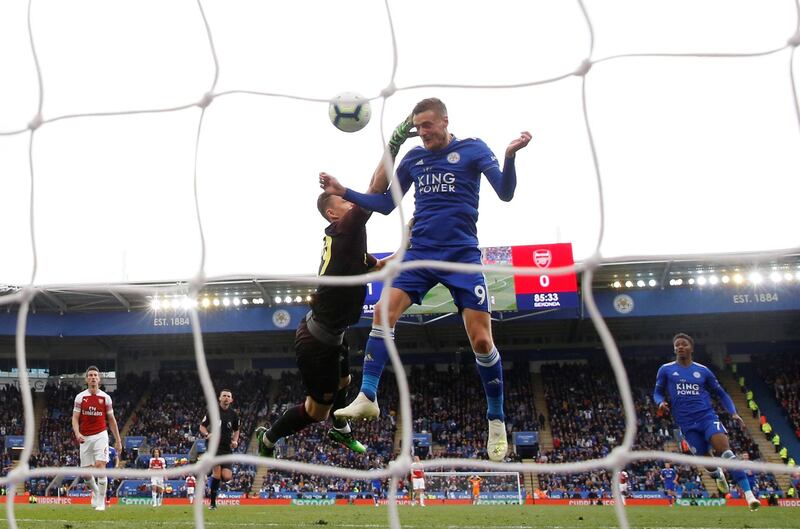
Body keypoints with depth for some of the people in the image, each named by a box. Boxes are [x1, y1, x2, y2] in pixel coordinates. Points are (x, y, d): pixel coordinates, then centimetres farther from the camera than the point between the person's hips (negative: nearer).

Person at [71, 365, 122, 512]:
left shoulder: (105, 397, 2)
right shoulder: (80, 397, 2)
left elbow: (111, 420, 8)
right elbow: (75, 418, 1)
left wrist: (118, 440, 7)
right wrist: (77, 433, -19)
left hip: (100, 435, -2)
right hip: (85, 438, 2)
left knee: (100, 466, -15)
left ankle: (100, 502, -6)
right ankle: (95, 490, 36)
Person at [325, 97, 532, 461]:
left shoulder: (472, 149, 0)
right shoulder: (413, 158, 11)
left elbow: (505, 193, -11)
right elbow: (385, 204, 15)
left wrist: (509, 156, -29)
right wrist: (345, 193, 4)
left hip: (462, 255, -3)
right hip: (420, 253, 4)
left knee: (481, 340, -6)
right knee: (384, 311, -16)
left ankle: (496, 420, 11)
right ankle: (367, 397, -11)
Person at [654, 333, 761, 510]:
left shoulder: (703, 371, 9)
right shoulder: (665, 370, 6)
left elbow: (721, 393, 16)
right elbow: (657, 393, 14)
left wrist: (733, 413, 2)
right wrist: (661, 403, -9)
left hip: (707, 416, 0)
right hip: (687, 424, 0)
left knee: (725, 449, -23)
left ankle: (748, 493, -24)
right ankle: (718, 475, 40)